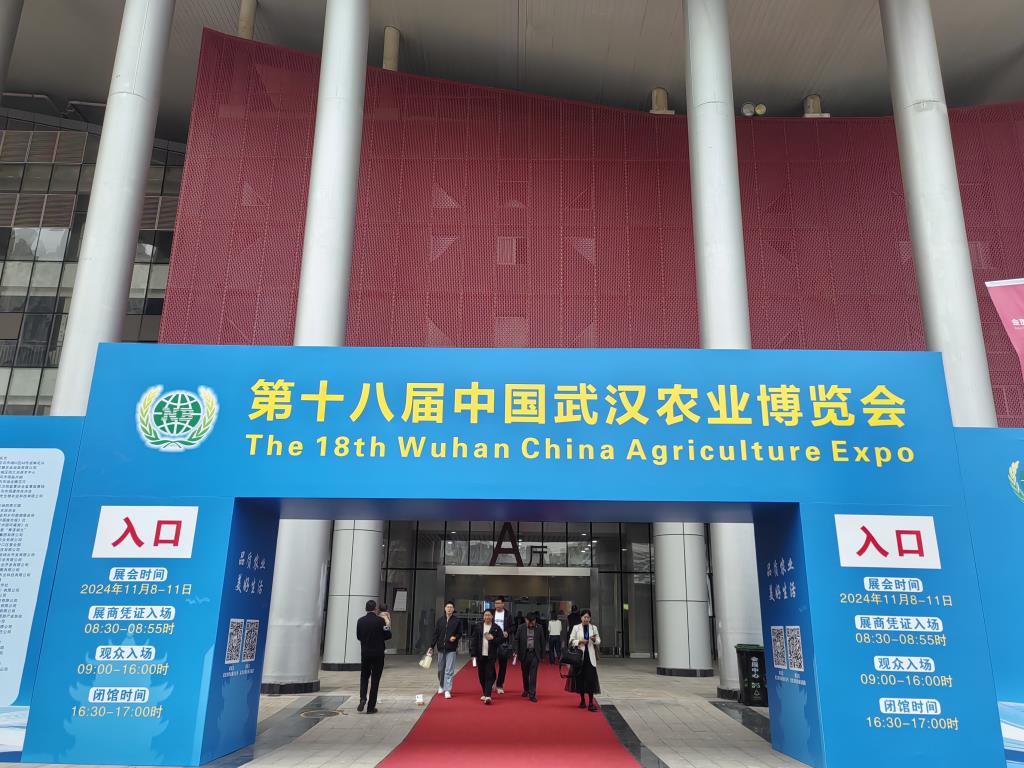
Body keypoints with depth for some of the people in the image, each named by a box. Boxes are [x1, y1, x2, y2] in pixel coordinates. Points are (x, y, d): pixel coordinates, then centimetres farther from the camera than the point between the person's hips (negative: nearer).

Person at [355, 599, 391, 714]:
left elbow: (358, 637, 6)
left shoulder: (360, 621, -4)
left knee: (364, 677, 19)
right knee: (375, 680, 6)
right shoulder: (380, 621, -13)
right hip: (378, 654, -2)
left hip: (365, 654, 2)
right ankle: (371, 707, 8)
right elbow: (388, 636, -7)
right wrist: (388, 627, 10)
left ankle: (363, 699, -3)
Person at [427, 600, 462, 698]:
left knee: (449, 670, -7)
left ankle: (447, 690, -5)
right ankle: (441, 686, 33)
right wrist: (431, 646, 3)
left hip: (451, 648, -3)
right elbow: (436, 634, 6)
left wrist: (455, 637, -16)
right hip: (441, 648, 3)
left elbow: (460, 633, 5)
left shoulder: (457, 621, 0)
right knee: (440, 669, 13)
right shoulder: (440, 620, 5)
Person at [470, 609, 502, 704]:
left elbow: (501, 640, 3)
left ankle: (488, 696, -11)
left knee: (489, 675, -8)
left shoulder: (496, 628, 1)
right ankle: (485, 693, 25)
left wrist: (493, 639, -15)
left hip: (491, 655, -2)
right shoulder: (478, 627, 4)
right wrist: (473, 653, -2)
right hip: (480, 655, 2)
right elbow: (473, 640, 3)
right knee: (482, 675, 9)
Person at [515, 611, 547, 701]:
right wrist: (516, 652, -8)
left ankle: (532, 694, -2)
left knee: (533, 675, -5)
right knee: (525, 674, 14)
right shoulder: (521, 628, -4)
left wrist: (542, 653, 0)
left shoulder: (539, 628, -4)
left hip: (535, 654, -1)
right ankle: (526, 690, 34)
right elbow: (517, 640, 0)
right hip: (524, 653, 1)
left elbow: (542, 641, 1)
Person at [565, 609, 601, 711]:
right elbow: (571, 641, 2)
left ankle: (591, 703, -6)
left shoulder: (594, 628, 7)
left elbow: (598, 641, 9)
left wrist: (594, 640, -12)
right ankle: (582, 701, 20)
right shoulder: (576, 628, 3)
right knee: (580, 678, 4)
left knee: (591, 678, -7)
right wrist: (580, 641, -13)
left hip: (590, 656, 0)